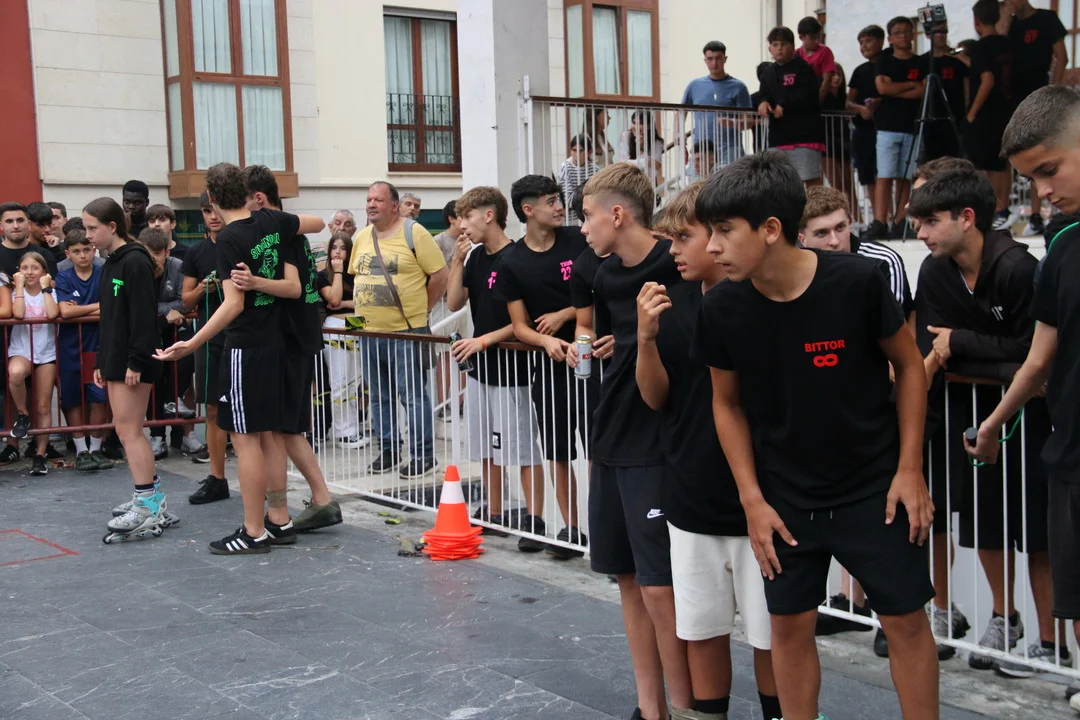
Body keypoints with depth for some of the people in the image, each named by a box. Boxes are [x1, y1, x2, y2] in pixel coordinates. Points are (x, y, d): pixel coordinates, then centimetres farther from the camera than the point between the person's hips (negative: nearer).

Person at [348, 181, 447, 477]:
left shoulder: (414, 233, -7)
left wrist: (421, 308, -2)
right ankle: (388, 450, 25)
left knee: (413, 395, -3)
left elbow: (440, 275, -7)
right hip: (369, 331, 6)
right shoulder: (361, 237, 11)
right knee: (379, 396, 13)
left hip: (407, 331, -6)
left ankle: (422, 454, 6)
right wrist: (361, 308, 12)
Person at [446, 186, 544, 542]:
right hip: (480, 366, 9)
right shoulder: (475, 257, 9)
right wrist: (457, 260, -2)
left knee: (521, 447, -4)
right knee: (486, 446, 16)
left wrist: (485, 340, -19)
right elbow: (454, 302, 6)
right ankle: (493, 514, 27)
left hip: (511, 369, -8)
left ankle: (534, 520, 3)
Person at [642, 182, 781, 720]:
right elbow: (656, 397, 3)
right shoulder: (672, 302, 2)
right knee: (702, 631, 14)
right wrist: (647, 336, -12)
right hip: (692, 498, 4)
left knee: (770, 634, 9)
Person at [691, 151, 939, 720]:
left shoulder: (858, 281, -19)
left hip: (873, 489, -1)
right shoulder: (721, 309, -12)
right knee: (789, 625, 9)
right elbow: (728, 404, 1)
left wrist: (909, 469, -6)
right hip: (784, 497, 2)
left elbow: (908, 366, -5)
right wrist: (752, 500, -3)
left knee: (905, 620, 6)